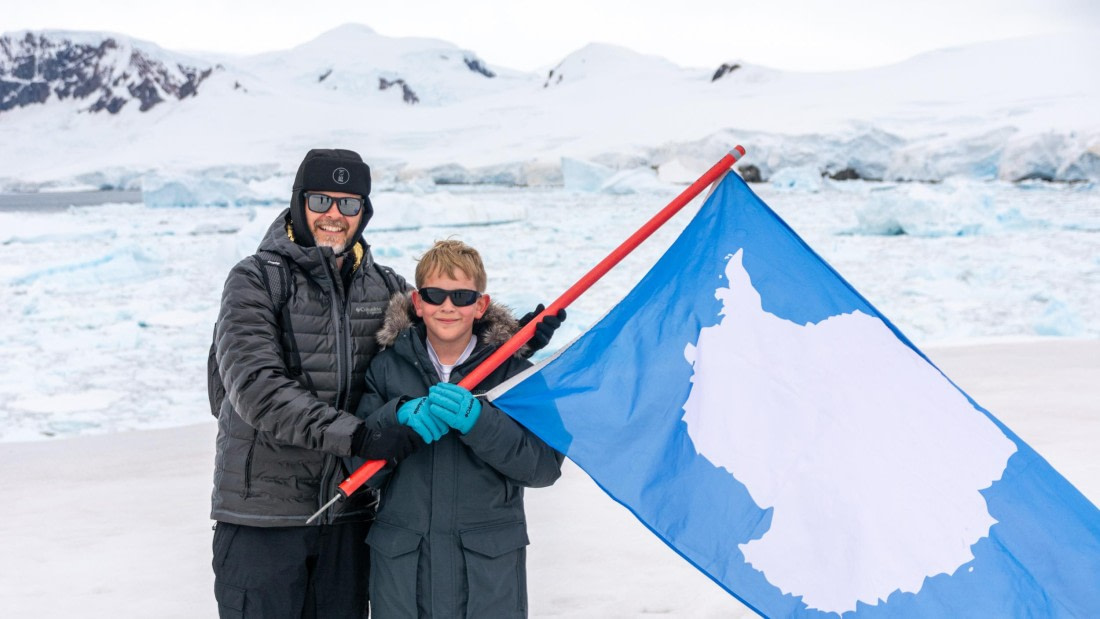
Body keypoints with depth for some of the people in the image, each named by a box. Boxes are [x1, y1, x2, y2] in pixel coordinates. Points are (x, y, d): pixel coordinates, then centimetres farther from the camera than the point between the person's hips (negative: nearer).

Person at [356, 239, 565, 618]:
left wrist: (476, 420, -21)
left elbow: (545, 465, -8)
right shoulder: (388, 366, 5)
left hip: (490, 564, -1)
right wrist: (401, 415, -17)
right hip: (401, 564, 1)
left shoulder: (511, 369, 1)